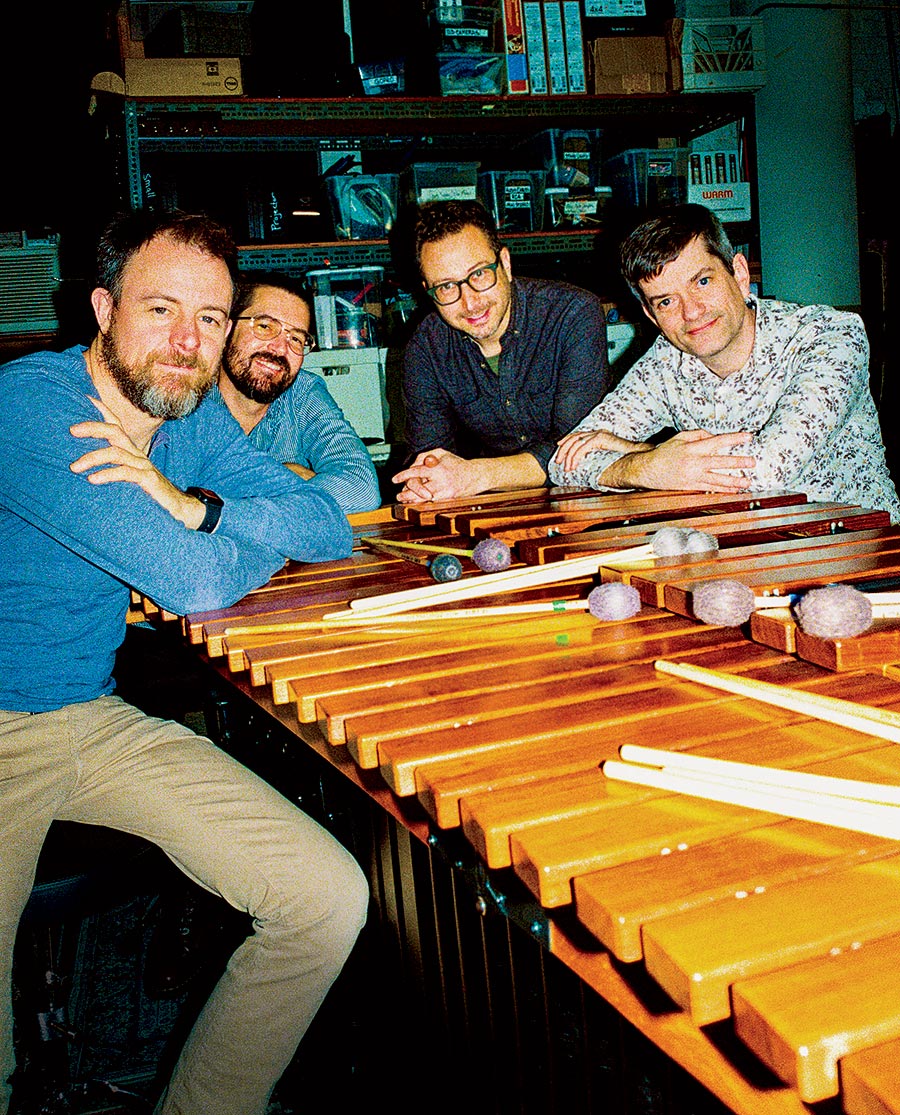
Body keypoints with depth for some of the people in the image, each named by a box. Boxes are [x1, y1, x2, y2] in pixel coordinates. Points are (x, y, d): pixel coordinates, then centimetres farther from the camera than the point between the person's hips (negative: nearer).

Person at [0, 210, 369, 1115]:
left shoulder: (194, 419, 4)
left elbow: (334, 526, 0)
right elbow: (193, 584, -26)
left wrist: (191, 505, -16)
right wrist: (274, 532, -4)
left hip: (95, 717, 6)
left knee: (329, 900, -3)